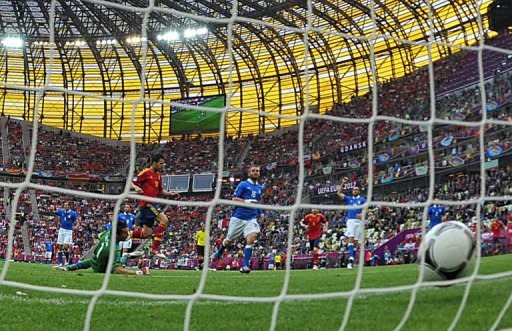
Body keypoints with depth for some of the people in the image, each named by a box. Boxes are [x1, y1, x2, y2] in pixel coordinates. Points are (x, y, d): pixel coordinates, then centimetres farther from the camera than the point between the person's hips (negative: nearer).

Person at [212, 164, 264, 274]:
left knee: (251, 239, -21)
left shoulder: (260, 188, 13)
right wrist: (246, 201, -22)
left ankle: (245, 265, -19)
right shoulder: (243, 184, -5)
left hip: (251, 218, 3)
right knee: (229, 240, 11)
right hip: (238, 217, -3)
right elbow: (234, 199, -9)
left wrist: (260, 213, 15)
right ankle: (219, 253, 43)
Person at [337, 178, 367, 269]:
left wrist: (362, 214, -24)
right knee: (350, 238, -15)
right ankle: (351, 258, -26)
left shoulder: (362, 199, 8)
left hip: (359, 220, -1)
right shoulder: (349, 198, 17)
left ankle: (352, 260, 11)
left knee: (355, 241, 2)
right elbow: (339, 193, 19)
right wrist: (343, 184, 12)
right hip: (350, 220, 1)